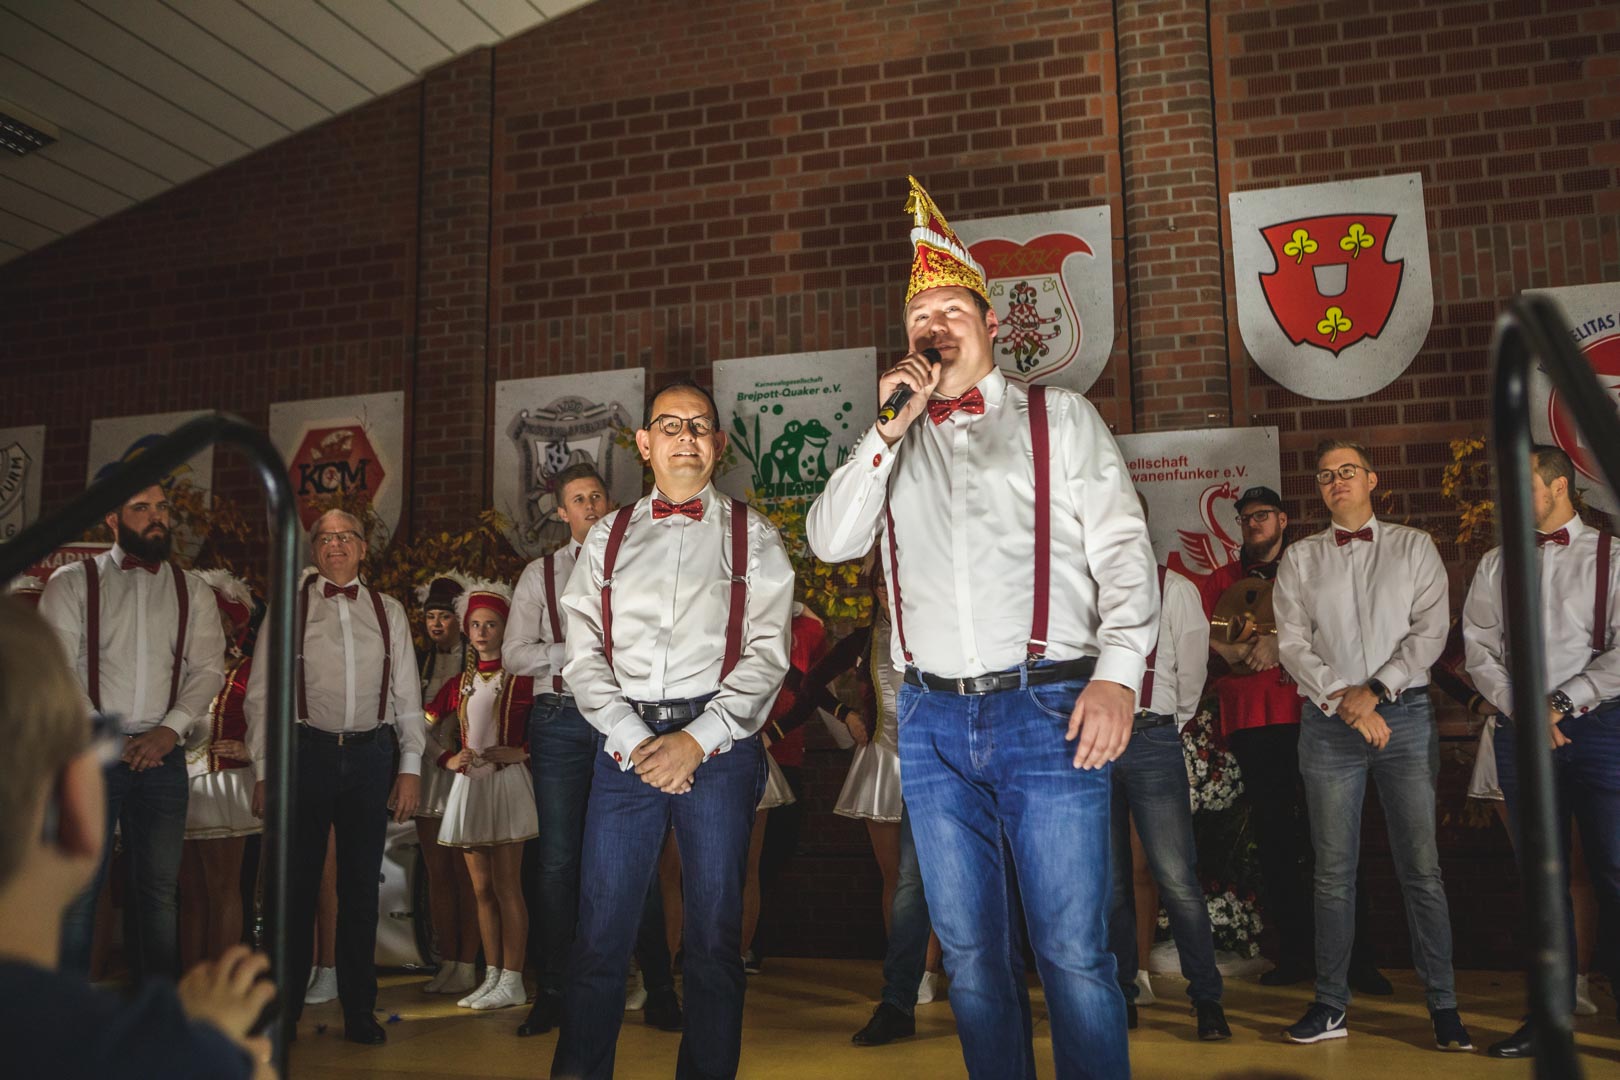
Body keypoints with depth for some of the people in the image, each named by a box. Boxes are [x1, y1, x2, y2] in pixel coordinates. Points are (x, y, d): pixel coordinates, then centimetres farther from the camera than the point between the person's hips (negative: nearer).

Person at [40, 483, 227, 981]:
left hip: (163, 754, 2)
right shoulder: (72, 582, 4)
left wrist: (171, 728, -11)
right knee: (79, 887, -2)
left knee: (160, 888, 6)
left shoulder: (191, 591, 11)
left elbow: (209, 668, 4)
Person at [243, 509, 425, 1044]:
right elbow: (262, 693, 3)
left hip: (371, 754, 2)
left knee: (362, 885, 7)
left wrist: (410, 767, 3)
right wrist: (263, 770, -4)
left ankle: (359, 1010, 16)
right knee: (297, 881, 2)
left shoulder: (388, 611, 12)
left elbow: (407, 694, 11)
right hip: (307, 752, -2)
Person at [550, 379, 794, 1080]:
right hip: (625, 741, 2)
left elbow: (767, 651, -1)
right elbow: (583, 653, 7)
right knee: (601, 933, 1)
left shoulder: (751, 536, 8)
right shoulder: (607, 538, 14)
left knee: (714, 935, 3)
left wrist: (696, 741, -12)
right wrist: (632, 740, -8)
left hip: (718, 744, -1)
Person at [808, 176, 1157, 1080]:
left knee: (1074, 951, -4)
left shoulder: (1059, 417, 10)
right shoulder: (894, 441, 19)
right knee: (971, 952, 9)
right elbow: (832, 541, 6)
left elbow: (1123, 547, 2)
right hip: (934, 719, 3)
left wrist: (1117, 672, -12)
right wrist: (890, 429, -1)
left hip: (1047, 709, -3)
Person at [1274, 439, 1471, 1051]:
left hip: (1404, 713, -1)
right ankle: (1330, 1004, 8)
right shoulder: (1300, 558, 11)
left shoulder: (1413, 547, 9)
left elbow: (1430, 631, -1)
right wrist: (1342, 699, -10)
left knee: (1422, 868, -1)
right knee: (1333, 871, 3)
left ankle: (1443, 1005, 6)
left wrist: (1375, 691, -11)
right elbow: (1292, 643, 3)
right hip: (1328, 720, 1)